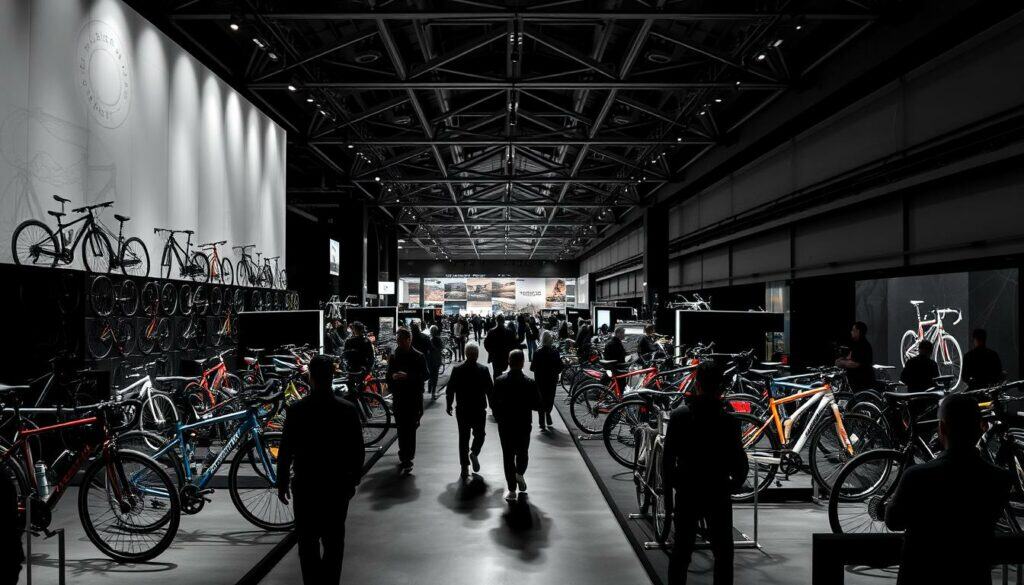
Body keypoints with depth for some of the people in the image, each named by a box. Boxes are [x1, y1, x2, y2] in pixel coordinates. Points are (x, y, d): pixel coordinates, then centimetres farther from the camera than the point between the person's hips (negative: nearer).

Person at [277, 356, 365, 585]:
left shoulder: (296, 409, -12)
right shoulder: (348, 409, -8)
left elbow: (285, 451, -8)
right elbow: (358, 451, -2)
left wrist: (282, 482, 4)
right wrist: (353, 480, 11)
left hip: (305, 484, -1)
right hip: (338, 484, 1)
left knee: (308, 540, 11)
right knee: (334, 540, 12)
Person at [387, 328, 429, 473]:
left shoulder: (418, 357, -3)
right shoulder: (394, 357, 10)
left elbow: (425, 375, -9)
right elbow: (388, 375, 14)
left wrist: (407, 376, -21)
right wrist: (393, 376, -9)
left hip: (414, 398, -4)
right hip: (398, 398, 4)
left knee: (410, 429, -7)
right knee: (401, 429, 7)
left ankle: (407, 460, -5)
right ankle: (405, 457, 19)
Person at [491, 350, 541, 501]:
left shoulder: (499, 381, -11)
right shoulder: (530, 383, -15)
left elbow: (493, 403, -5)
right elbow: (537, 405, -10)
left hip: (505, 426, 1)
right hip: (524, 425, 0)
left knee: (508, 456, 9)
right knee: (523, 452, 25)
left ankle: (512, 490, 9)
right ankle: (520, 473, 6)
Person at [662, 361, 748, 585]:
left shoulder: (679, 415, -8)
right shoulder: (728, 420, -13)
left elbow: (668, 458, -5)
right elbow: (739, 461, -10)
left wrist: (668, 489, 7)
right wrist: (733, 484, 9)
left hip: (687, 492, 2)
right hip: (718, 493, -1)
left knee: (681, 549, 13)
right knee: (723, 552, 10)